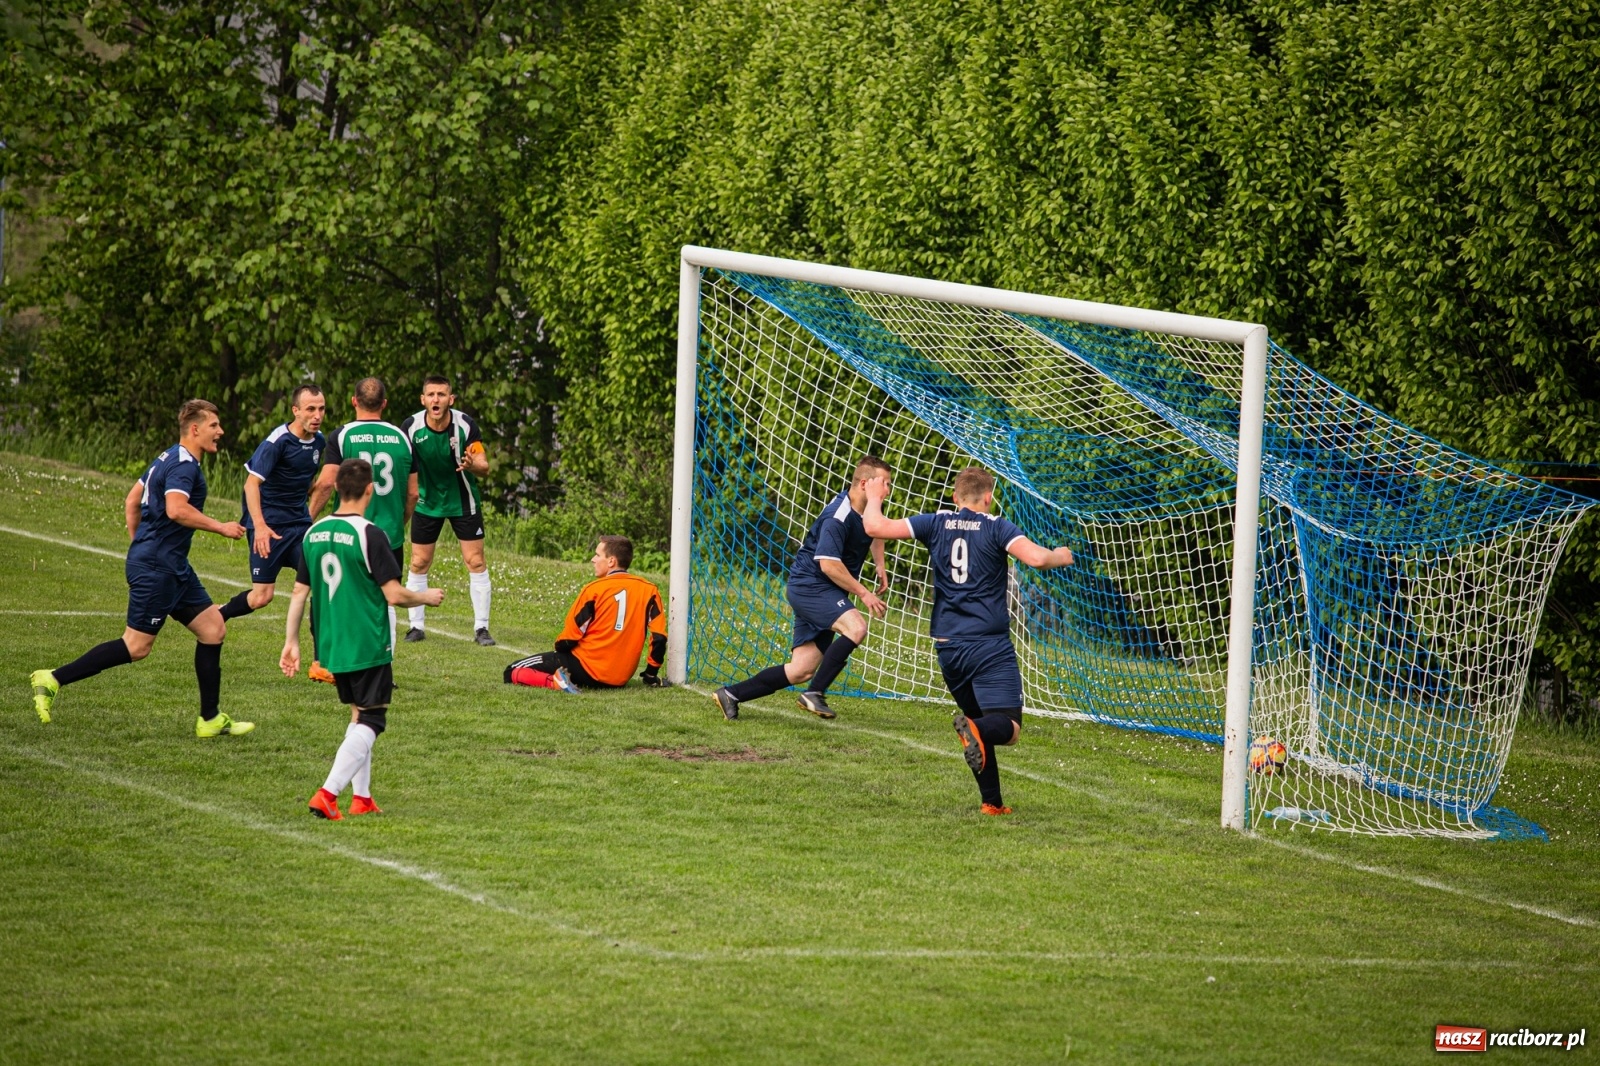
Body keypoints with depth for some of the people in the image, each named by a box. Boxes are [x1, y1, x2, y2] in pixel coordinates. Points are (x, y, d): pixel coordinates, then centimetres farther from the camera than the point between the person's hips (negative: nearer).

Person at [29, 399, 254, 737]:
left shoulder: (170, 459, 16)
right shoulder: (184, 464, -15)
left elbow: (132, 501, 22)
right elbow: (176, 509, -30)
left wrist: (139, 547, 26)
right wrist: (220, 527, -21)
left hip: (173, 567, 11)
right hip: (157, 567, -11)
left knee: (214, 628, 9)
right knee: (136, 647, -7)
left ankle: (210, 720, 12)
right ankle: (52, 680, -3)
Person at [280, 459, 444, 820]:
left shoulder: (314, 533, 3)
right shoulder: (369, 535, -15)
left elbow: (299, 592, 8)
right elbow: (394, 595, -16)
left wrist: (291, 642, 14)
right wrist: (428, 597, 3)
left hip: (331, 647, 7)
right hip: (368, 647, -7)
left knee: (359, 715, 20)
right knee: (370, 721, -1)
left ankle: (361, 798, 20)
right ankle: (328, 794, -14)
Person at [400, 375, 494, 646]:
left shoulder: (465, 425, -21)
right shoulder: (411, 427, -19)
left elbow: (484, 468, -18)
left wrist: (473, 466, -41)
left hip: (463, 501, -1)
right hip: (427, 501, 1)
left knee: (476, 562, -3)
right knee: (418, 563, 3)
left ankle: (481, 628, 5)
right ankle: (416, 626, 15)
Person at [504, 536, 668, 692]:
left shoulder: (595, 589, -9)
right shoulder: (649, 590, 0)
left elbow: (568, 639, -7)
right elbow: (659, 636, -3)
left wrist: (559, 648, 16)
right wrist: (651, 676, 9)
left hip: (587, 669, -6)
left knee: (513, 673, -6)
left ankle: (556, 681, -25)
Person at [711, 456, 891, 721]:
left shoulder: (868, 510, 9)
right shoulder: (838, 517, -20)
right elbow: (828, 564, -26)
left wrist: (880, 566, 20)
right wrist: (863, 593, -21)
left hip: (823, 592, 9)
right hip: (809, 585, -9)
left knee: (801, 672, 5)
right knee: (855, 627, -33)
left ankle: (731, 695, 14)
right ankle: (815, 694, -27)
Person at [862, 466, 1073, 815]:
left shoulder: (937, 524, 7)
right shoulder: (997, 528, -2)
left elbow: (875, 526, 4)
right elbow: (1037, 558, -17)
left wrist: (875, 497, 24)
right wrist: (1060, 557, 5)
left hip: (947, 646, 4)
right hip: (990, 646, -4)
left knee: (977, 718, 20)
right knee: (1007, 727, -9)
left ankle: (992, 801, 14)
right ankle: (977, 731, -43)